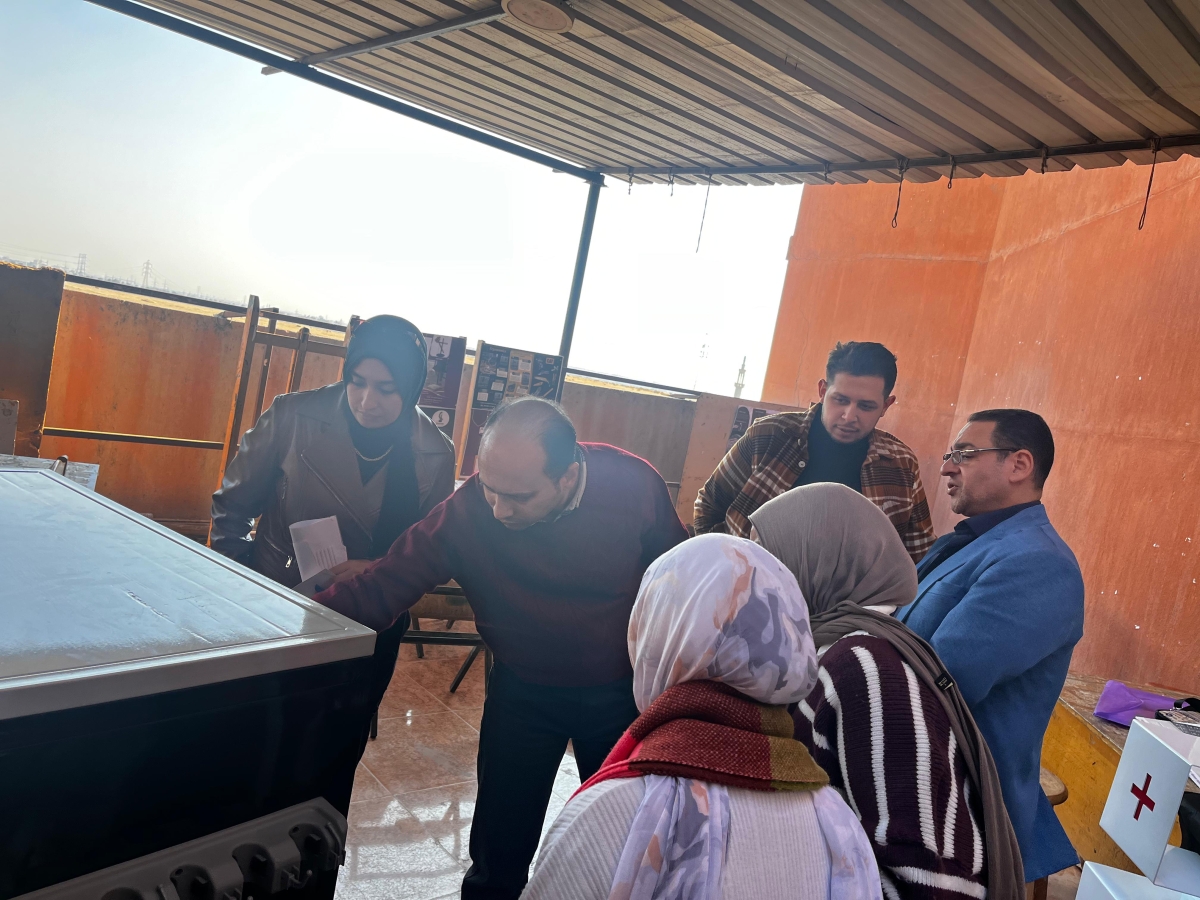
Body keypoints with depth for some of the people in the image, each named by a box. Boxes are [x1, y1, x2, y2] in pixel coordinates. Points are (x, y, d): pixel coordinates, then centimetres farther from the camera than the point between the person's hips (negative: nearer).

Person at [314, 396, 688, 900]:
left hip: (622, 689, 1)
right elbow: (380, 588, -24)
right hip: (524, 689, 0)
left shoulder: (635, 486, -24)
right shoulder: (467, 512, -26)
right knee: (500, 848, 9)